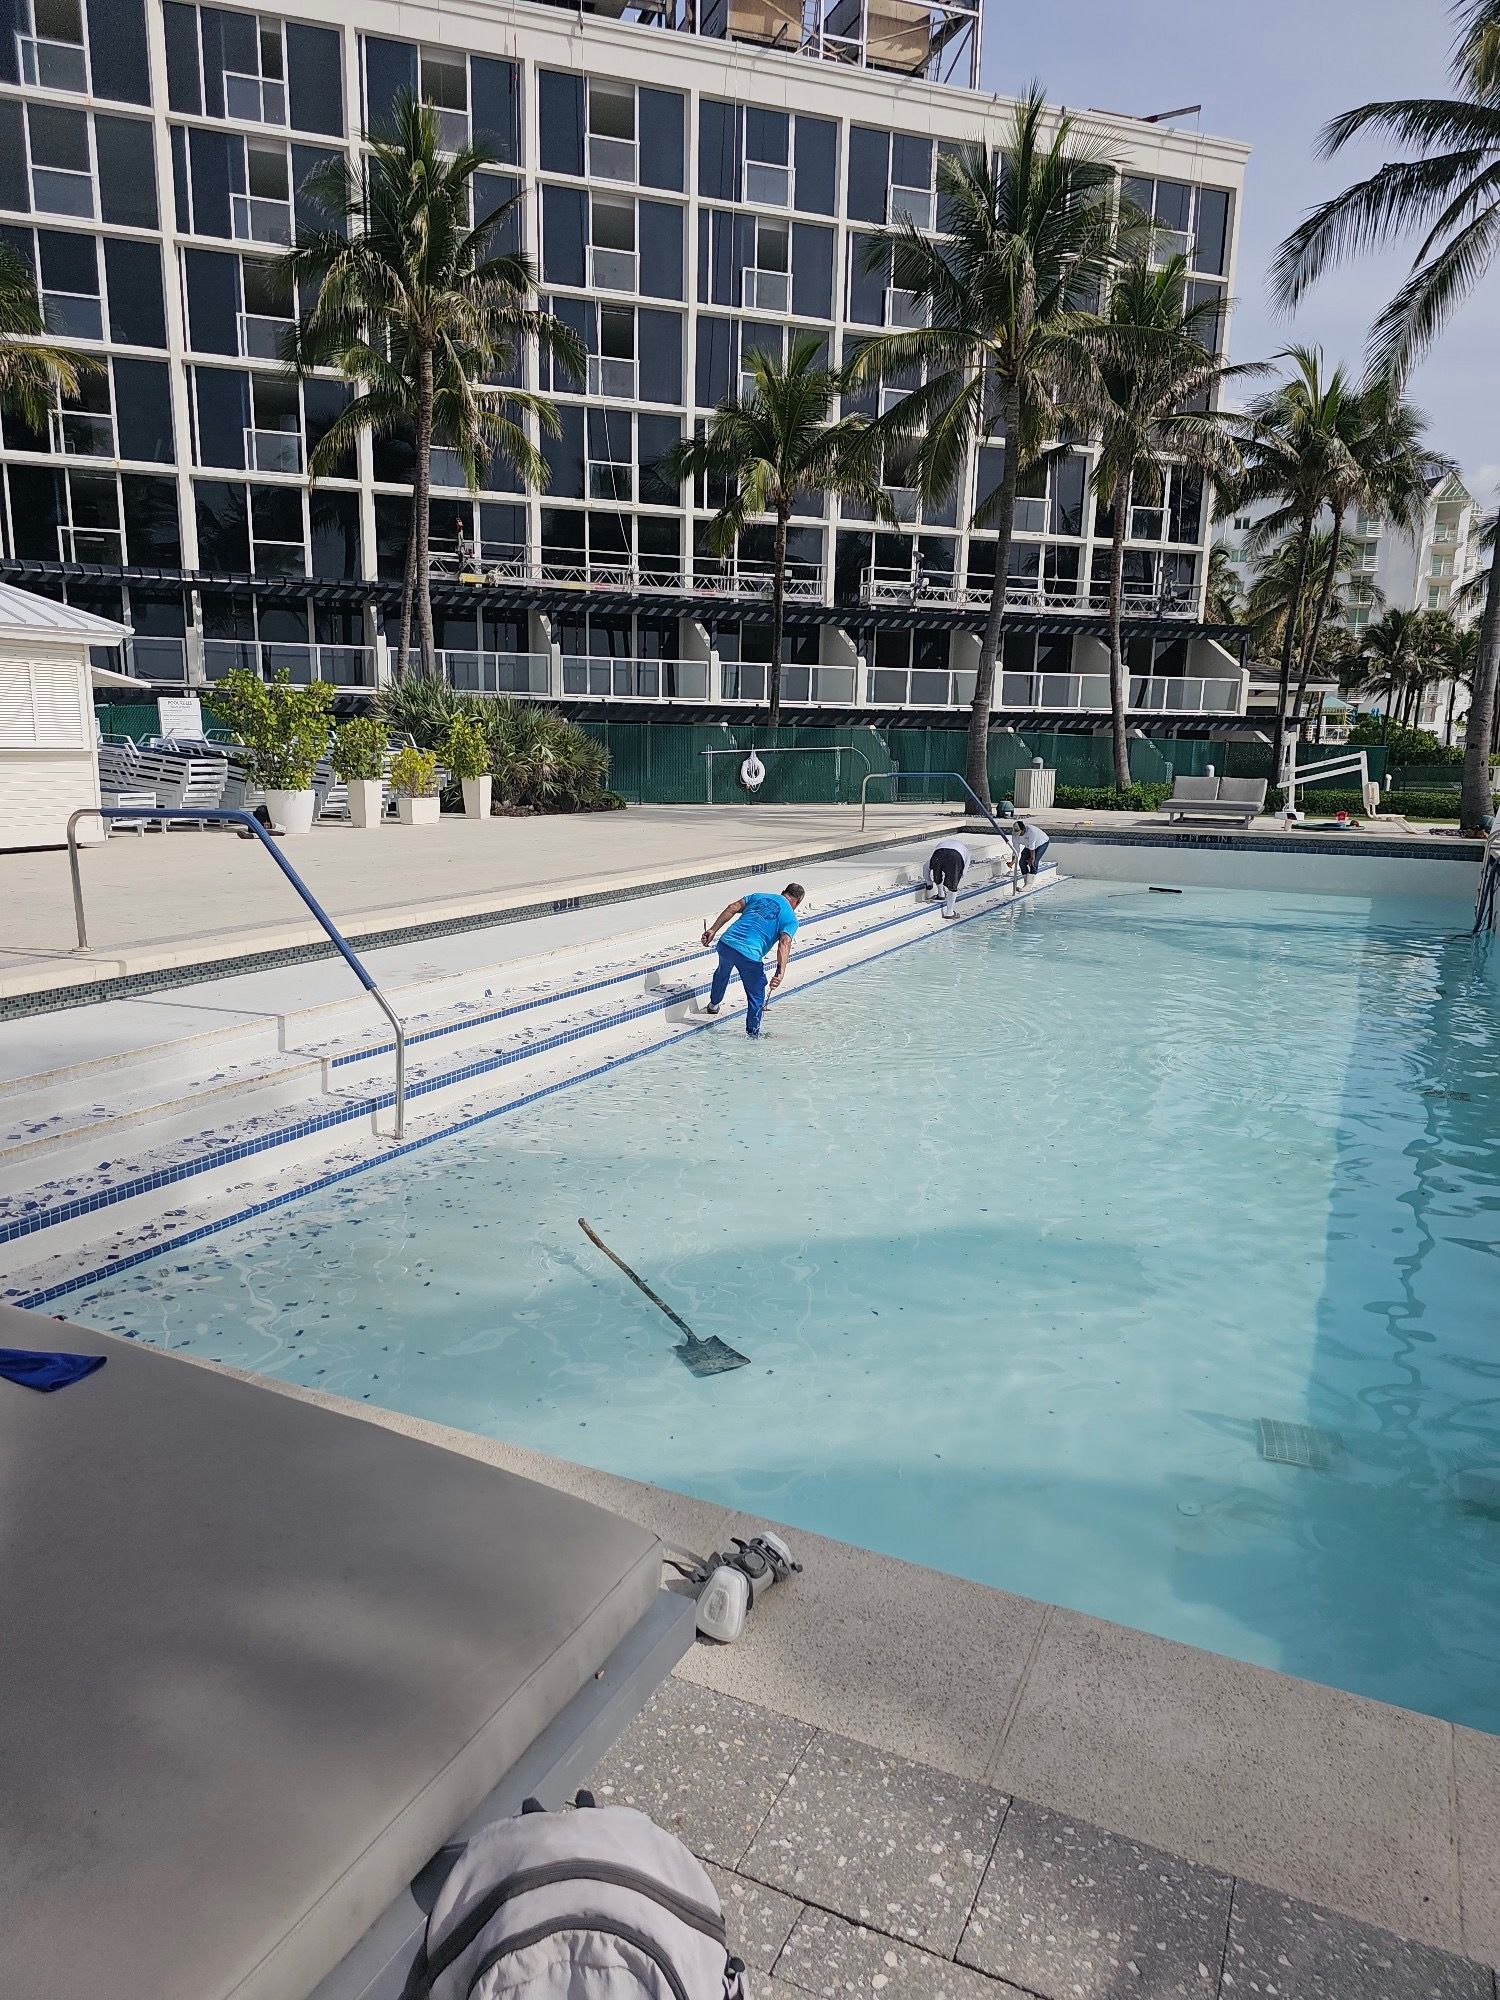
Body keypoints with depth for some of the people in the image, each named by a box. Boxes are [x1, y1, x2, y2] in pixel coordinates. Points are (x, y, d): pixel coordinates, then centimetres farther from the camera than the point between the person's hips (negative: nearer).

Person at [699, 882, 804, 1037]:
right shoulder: (791, 918, 5)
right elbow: (784, 944, -13)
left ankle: (714, 1004, 60)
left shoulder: (759, 896, 20)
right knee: (756, 998, 15)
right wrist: (780, 972, -23)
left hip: (726, 944, 6)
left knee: (722, 972, 39)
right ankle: (753, 1034, 19)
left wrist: (713, 930, 7)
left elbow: (733, 908, 9)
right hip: (749, 955, -6)